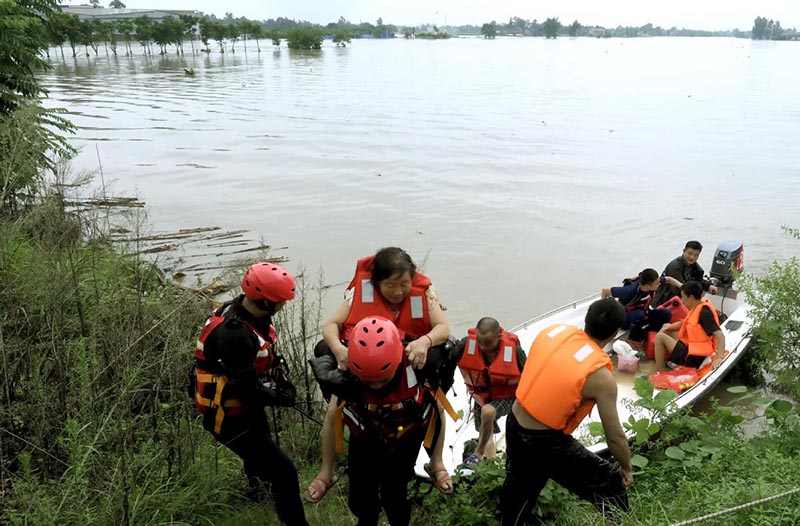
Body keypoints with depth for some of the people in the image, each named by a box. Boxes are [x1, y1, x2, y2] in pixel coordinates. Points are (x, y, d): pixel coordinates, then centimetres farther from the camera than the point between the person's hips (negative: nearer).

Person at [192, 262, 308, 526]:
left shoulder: (251, 312, -9)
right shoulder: (234, 335, -37)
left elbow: (266, 353, 9)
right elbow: (249, 390, -29)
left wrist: (280, 376, -4)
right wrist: (279, 398, -13)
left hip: (248, 407, 10)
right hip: (231, 418, -10)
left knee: (261, 452, 37)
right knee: (284, 473, -11)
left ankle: (257, 485, 68)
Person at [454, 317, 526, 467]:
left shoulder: (514, 350, -31)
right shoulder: (467, 343, -29)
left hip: (506, 396, -3)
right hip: (481, 395, 4)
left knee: (487, 411, -32)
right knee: (486, 437, 17)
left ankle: (479, 452, -7)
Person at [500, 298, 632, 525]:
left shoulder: (554, 330, -5)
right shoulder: (601, 376, -20)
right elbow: (615, 437, -10)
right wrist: (627, 468, 8)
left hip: (513, 425, 6)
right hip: (545, 443, -6)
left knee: (519, 489, 30)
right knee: (611, 486, 13)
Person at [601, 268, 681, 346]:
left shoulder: (651, 282, -19)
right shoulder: (630, 290, -35)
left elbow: (668, 279, 3)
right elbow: (605, 291, -26)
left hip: (642, 315, 6)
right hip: (625, 318, -6)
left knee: (666, 314, -16)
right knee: (639, 314, -39)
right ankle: (633, 341, -15)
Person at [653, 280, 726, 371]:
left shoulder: (704, 312, -24)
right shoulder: (697, 307, 4)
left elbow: (720, 336, -31)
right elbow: (684, 323, 21)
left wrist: (720, 358, -40)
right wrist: (667, 328, 7)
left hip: (695, 357, -10)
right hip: (691, 346, 10)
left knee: (660, 337, -8)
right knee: (666, 327, 19)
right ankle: (675, 361, 9)